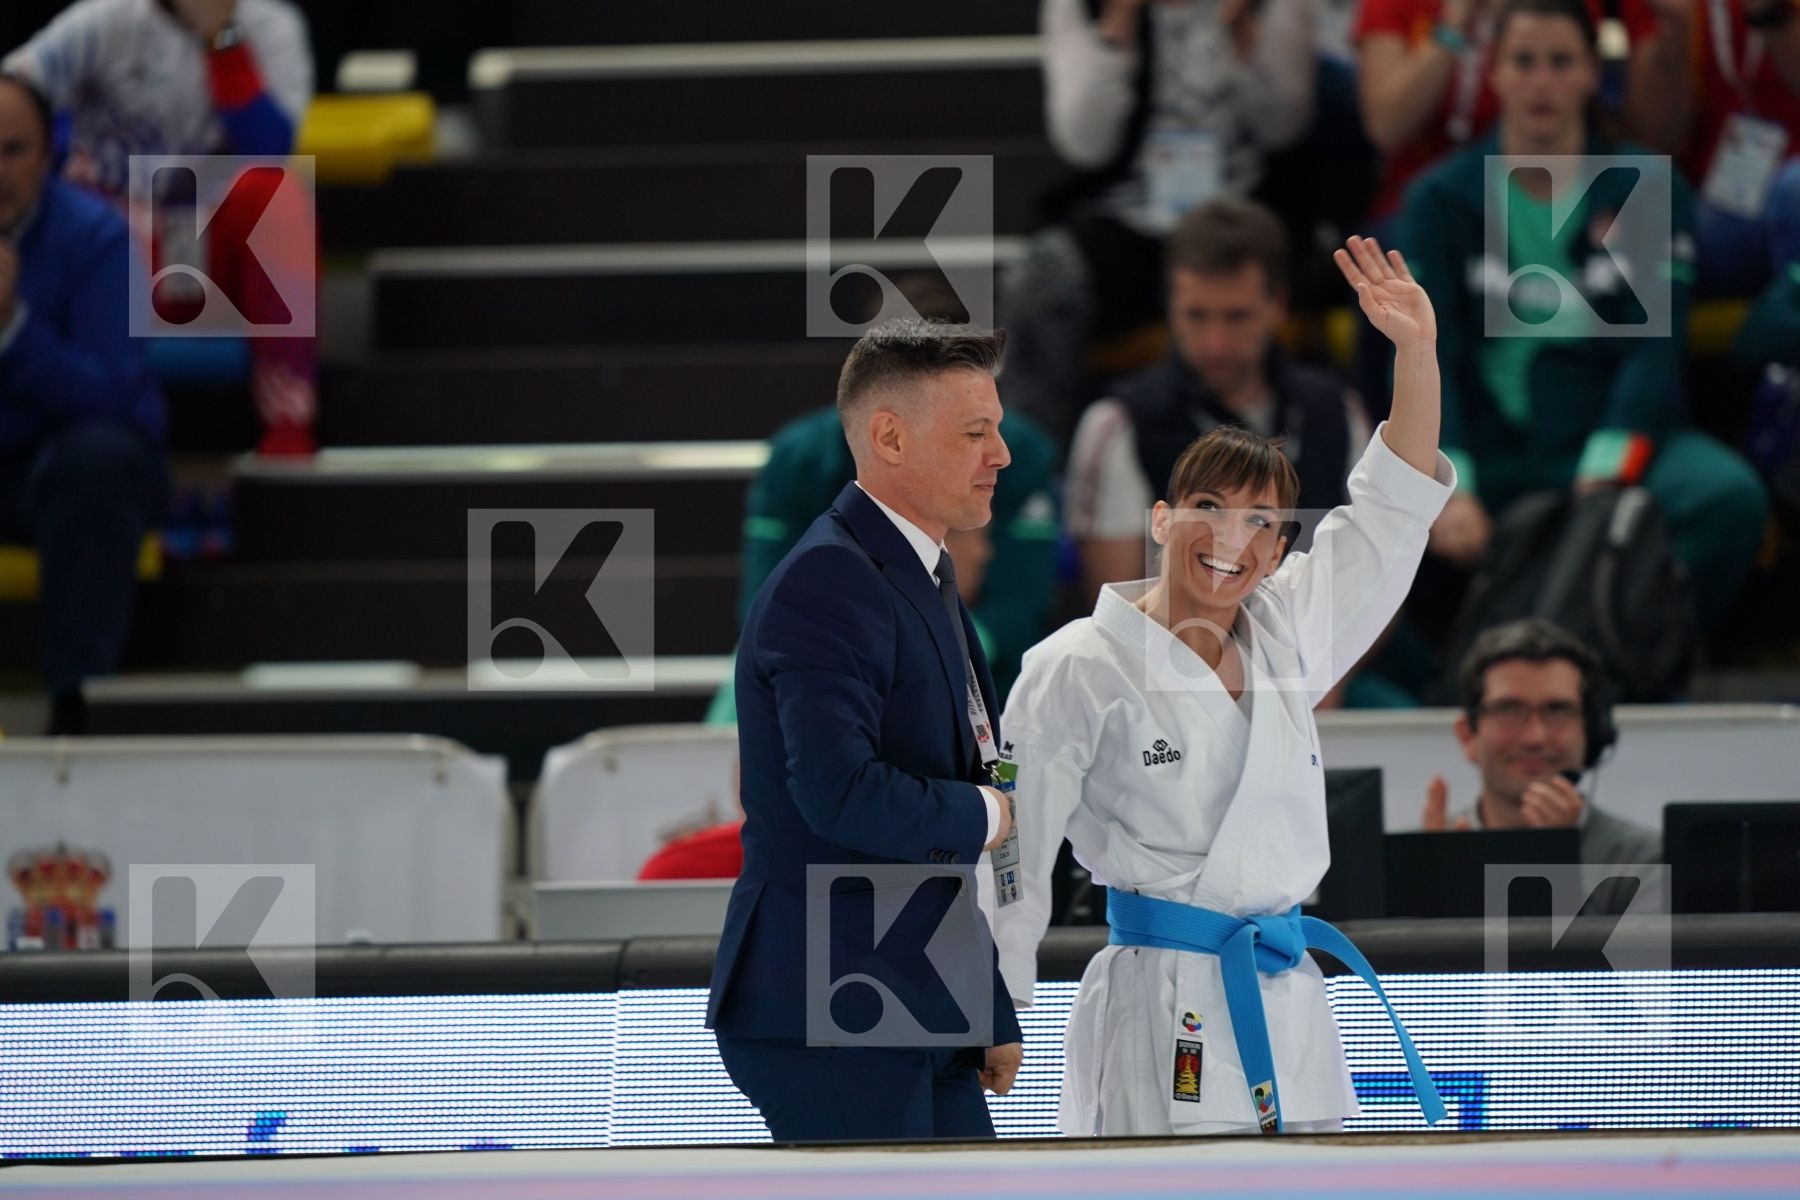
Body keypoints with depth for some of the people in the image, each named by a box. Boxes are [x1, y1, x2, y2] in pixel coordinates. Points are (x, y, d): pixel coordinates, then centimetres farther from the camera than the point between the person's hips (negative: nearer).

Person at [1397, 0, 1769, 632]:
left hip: (1611, 437, 0)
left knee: (1730, 498, -32)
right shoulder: (1441, 199, 6)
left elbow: (1655, 349, -3)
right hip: (1486, 447, 0)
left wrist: (1602, 479, -21)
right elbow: (1423, 358, -5)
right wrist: (1449, 489, -24)